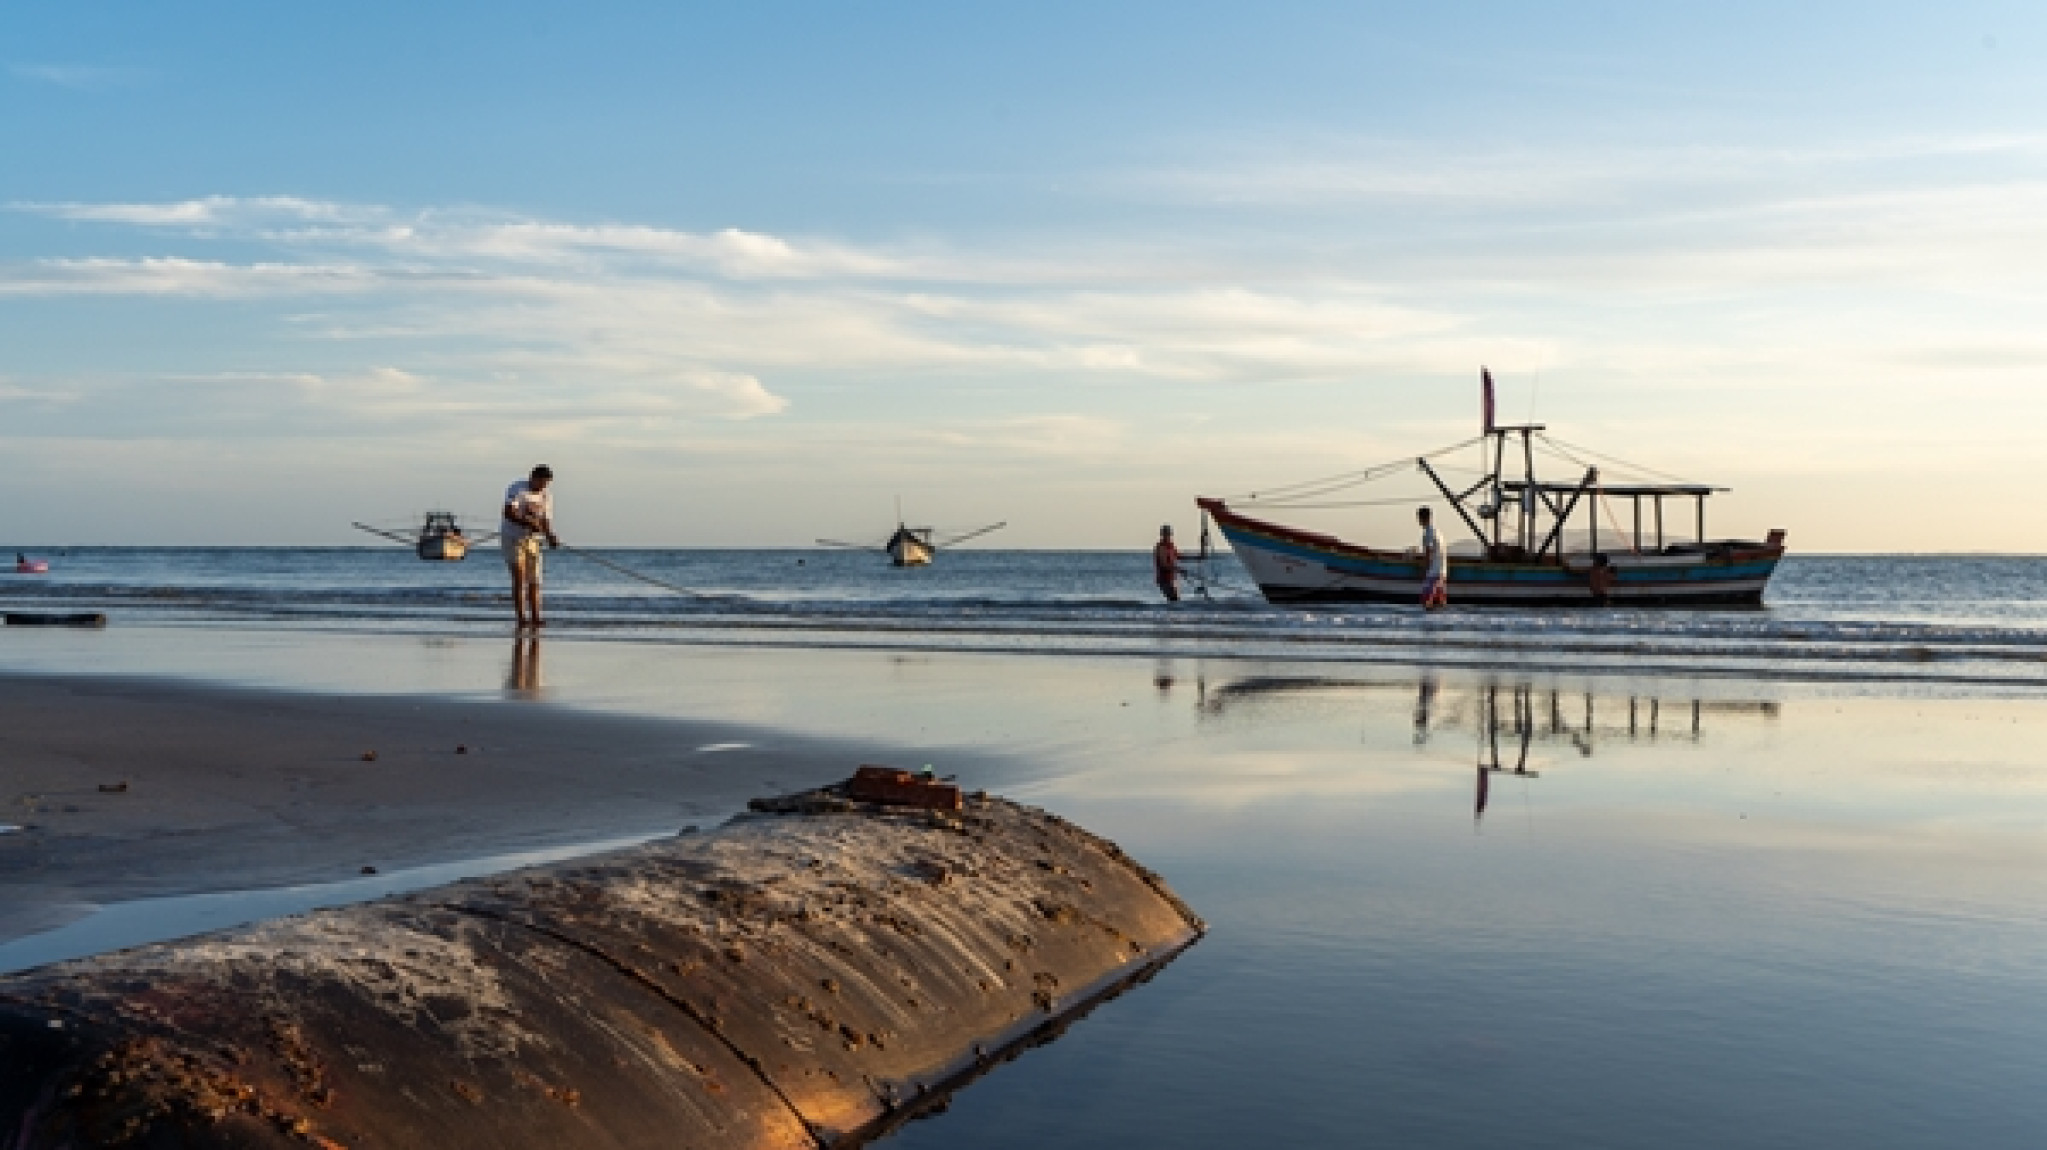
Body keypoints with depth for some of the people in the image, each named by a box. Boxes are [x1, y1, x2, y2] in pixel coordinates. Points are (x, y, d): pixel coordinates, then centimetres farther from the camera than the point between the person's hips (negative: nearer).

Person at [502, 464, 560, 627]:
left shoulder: (547, 496, 4)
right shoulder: (517, 489, -12)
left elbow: (545, 521, 2)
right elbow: (509, 513, -25)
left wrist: (551, 537, -16)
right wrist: (528, 524, -34)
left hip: (532, 540, 5)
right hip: (512, 538, -5)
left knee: (534, 580, 4)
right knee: (519, 576, -14)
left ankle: (535, 617, 11)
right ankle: (521, 617, -16)